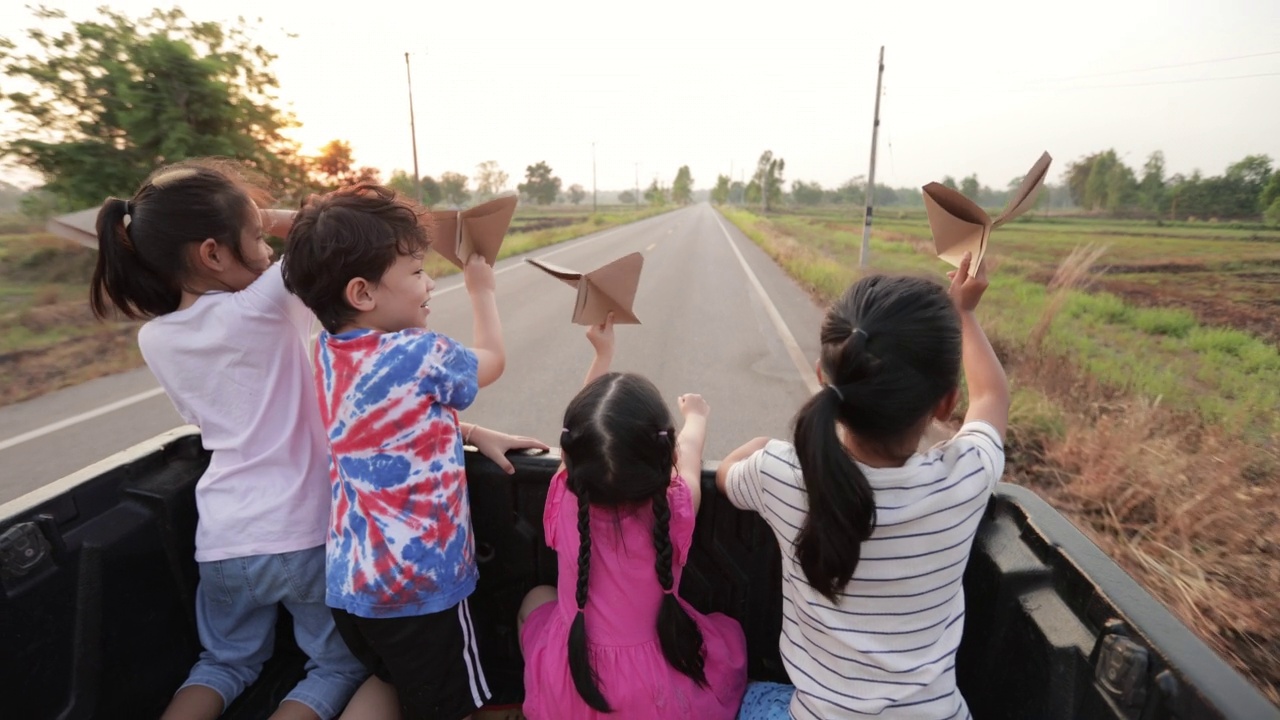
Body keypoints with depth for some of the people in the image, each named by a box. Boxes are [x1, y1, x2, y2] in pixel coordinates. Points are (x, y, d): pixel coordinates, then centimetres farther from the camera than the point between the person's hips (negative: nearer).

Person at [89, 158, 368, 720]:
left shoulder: (154, 340, 0)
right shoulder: (261, 310, -19)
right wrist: (273, 219, -1)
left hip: (224, 542, 6)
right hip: (305, 533, -5)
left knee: (227, 661, 32)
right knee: (339, 666, 20)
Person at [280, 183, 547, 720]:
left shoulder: (329, 353, 0)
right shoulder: (420, 354, -22)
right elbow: (491, 361, -1)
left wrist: (474, 434, 9)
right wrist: (481, 288, 12)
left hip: (350, 580, 8)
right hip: (419, 583, -7)